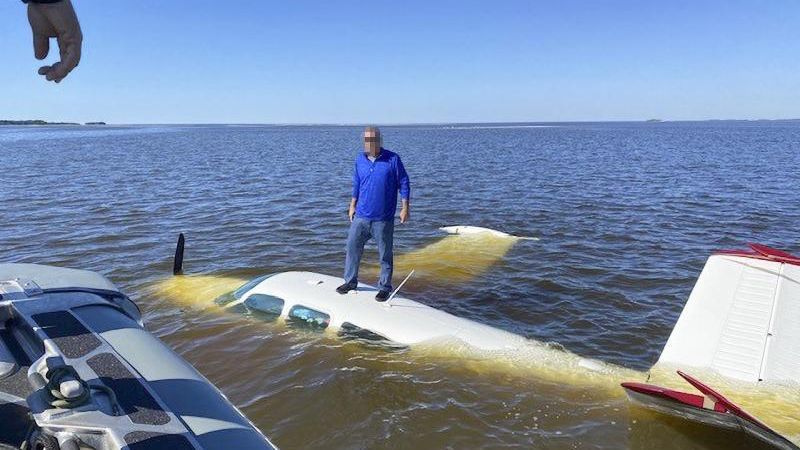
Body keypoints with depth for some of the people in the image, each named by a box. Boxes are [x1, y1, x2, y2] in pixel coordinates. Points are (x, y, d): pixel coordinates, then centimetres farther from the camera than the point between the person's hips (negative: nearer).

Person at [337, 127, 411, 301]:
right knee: (352, 247, 9)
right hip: (361, 215, 4)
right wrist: (352, 205, 16)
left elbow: (404, 183, -4)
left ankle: (385, 287, 19)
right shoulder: (360, 160, 6)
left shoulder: (393, 159, -8)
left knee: (385, 254, 5)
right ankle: (350, 281, 26)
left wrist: (405, 208, -7)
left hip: (383, 219, -4)